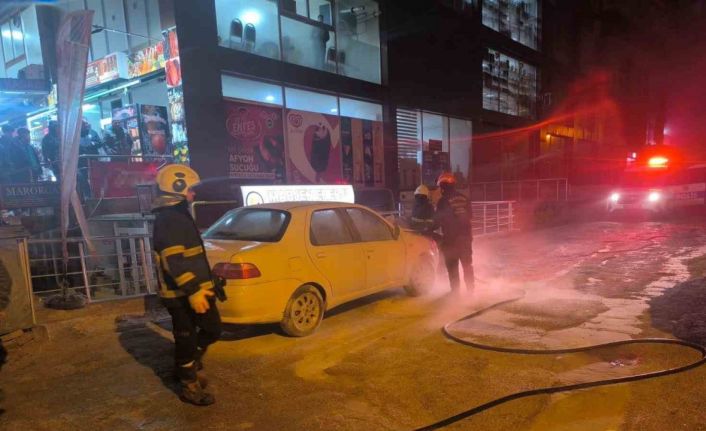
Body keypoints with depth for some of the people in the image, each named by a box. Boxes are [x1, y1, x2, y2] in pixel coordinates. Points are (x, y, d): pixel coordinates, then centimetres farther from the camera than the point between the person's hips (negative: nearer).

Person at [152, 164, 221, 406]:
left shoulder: (177, 214, 16)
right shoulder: (169, 218, -18)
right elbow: (174, 261, -27)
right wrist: (192, 291, -30)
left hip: (194, 289, 10)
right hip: (181, 293, -10)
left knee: (212, 330, 17)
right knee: (187, 339, 4)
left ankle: (189, 367, 35)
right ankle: (190, 389, 19)